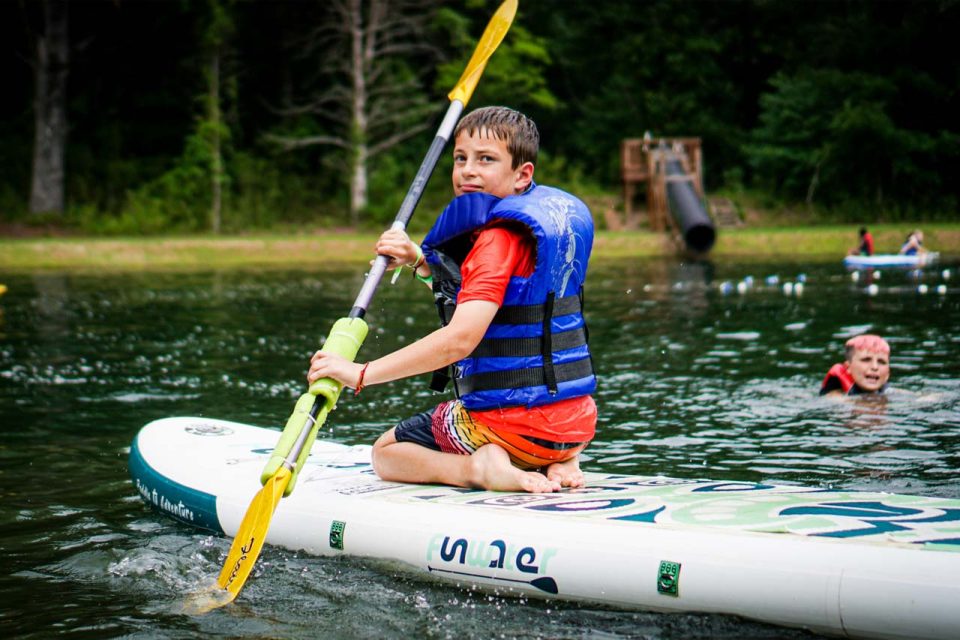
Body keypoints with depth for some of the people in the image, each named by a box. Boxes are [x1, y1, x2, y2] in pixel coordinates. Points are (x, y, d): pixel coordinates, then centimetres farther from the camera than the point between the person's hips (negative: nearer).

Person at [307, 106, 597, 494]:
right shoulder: (553, 216, 10)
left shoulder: (499, 239, -17)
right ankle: (556, 462, 11)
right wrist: (421, 263, 7)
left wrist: (361, 374, -29)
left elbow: (460, 338, -29)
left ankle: (478, 466, -10)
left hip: (512, 424, -7)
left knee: (385, 452, 14)